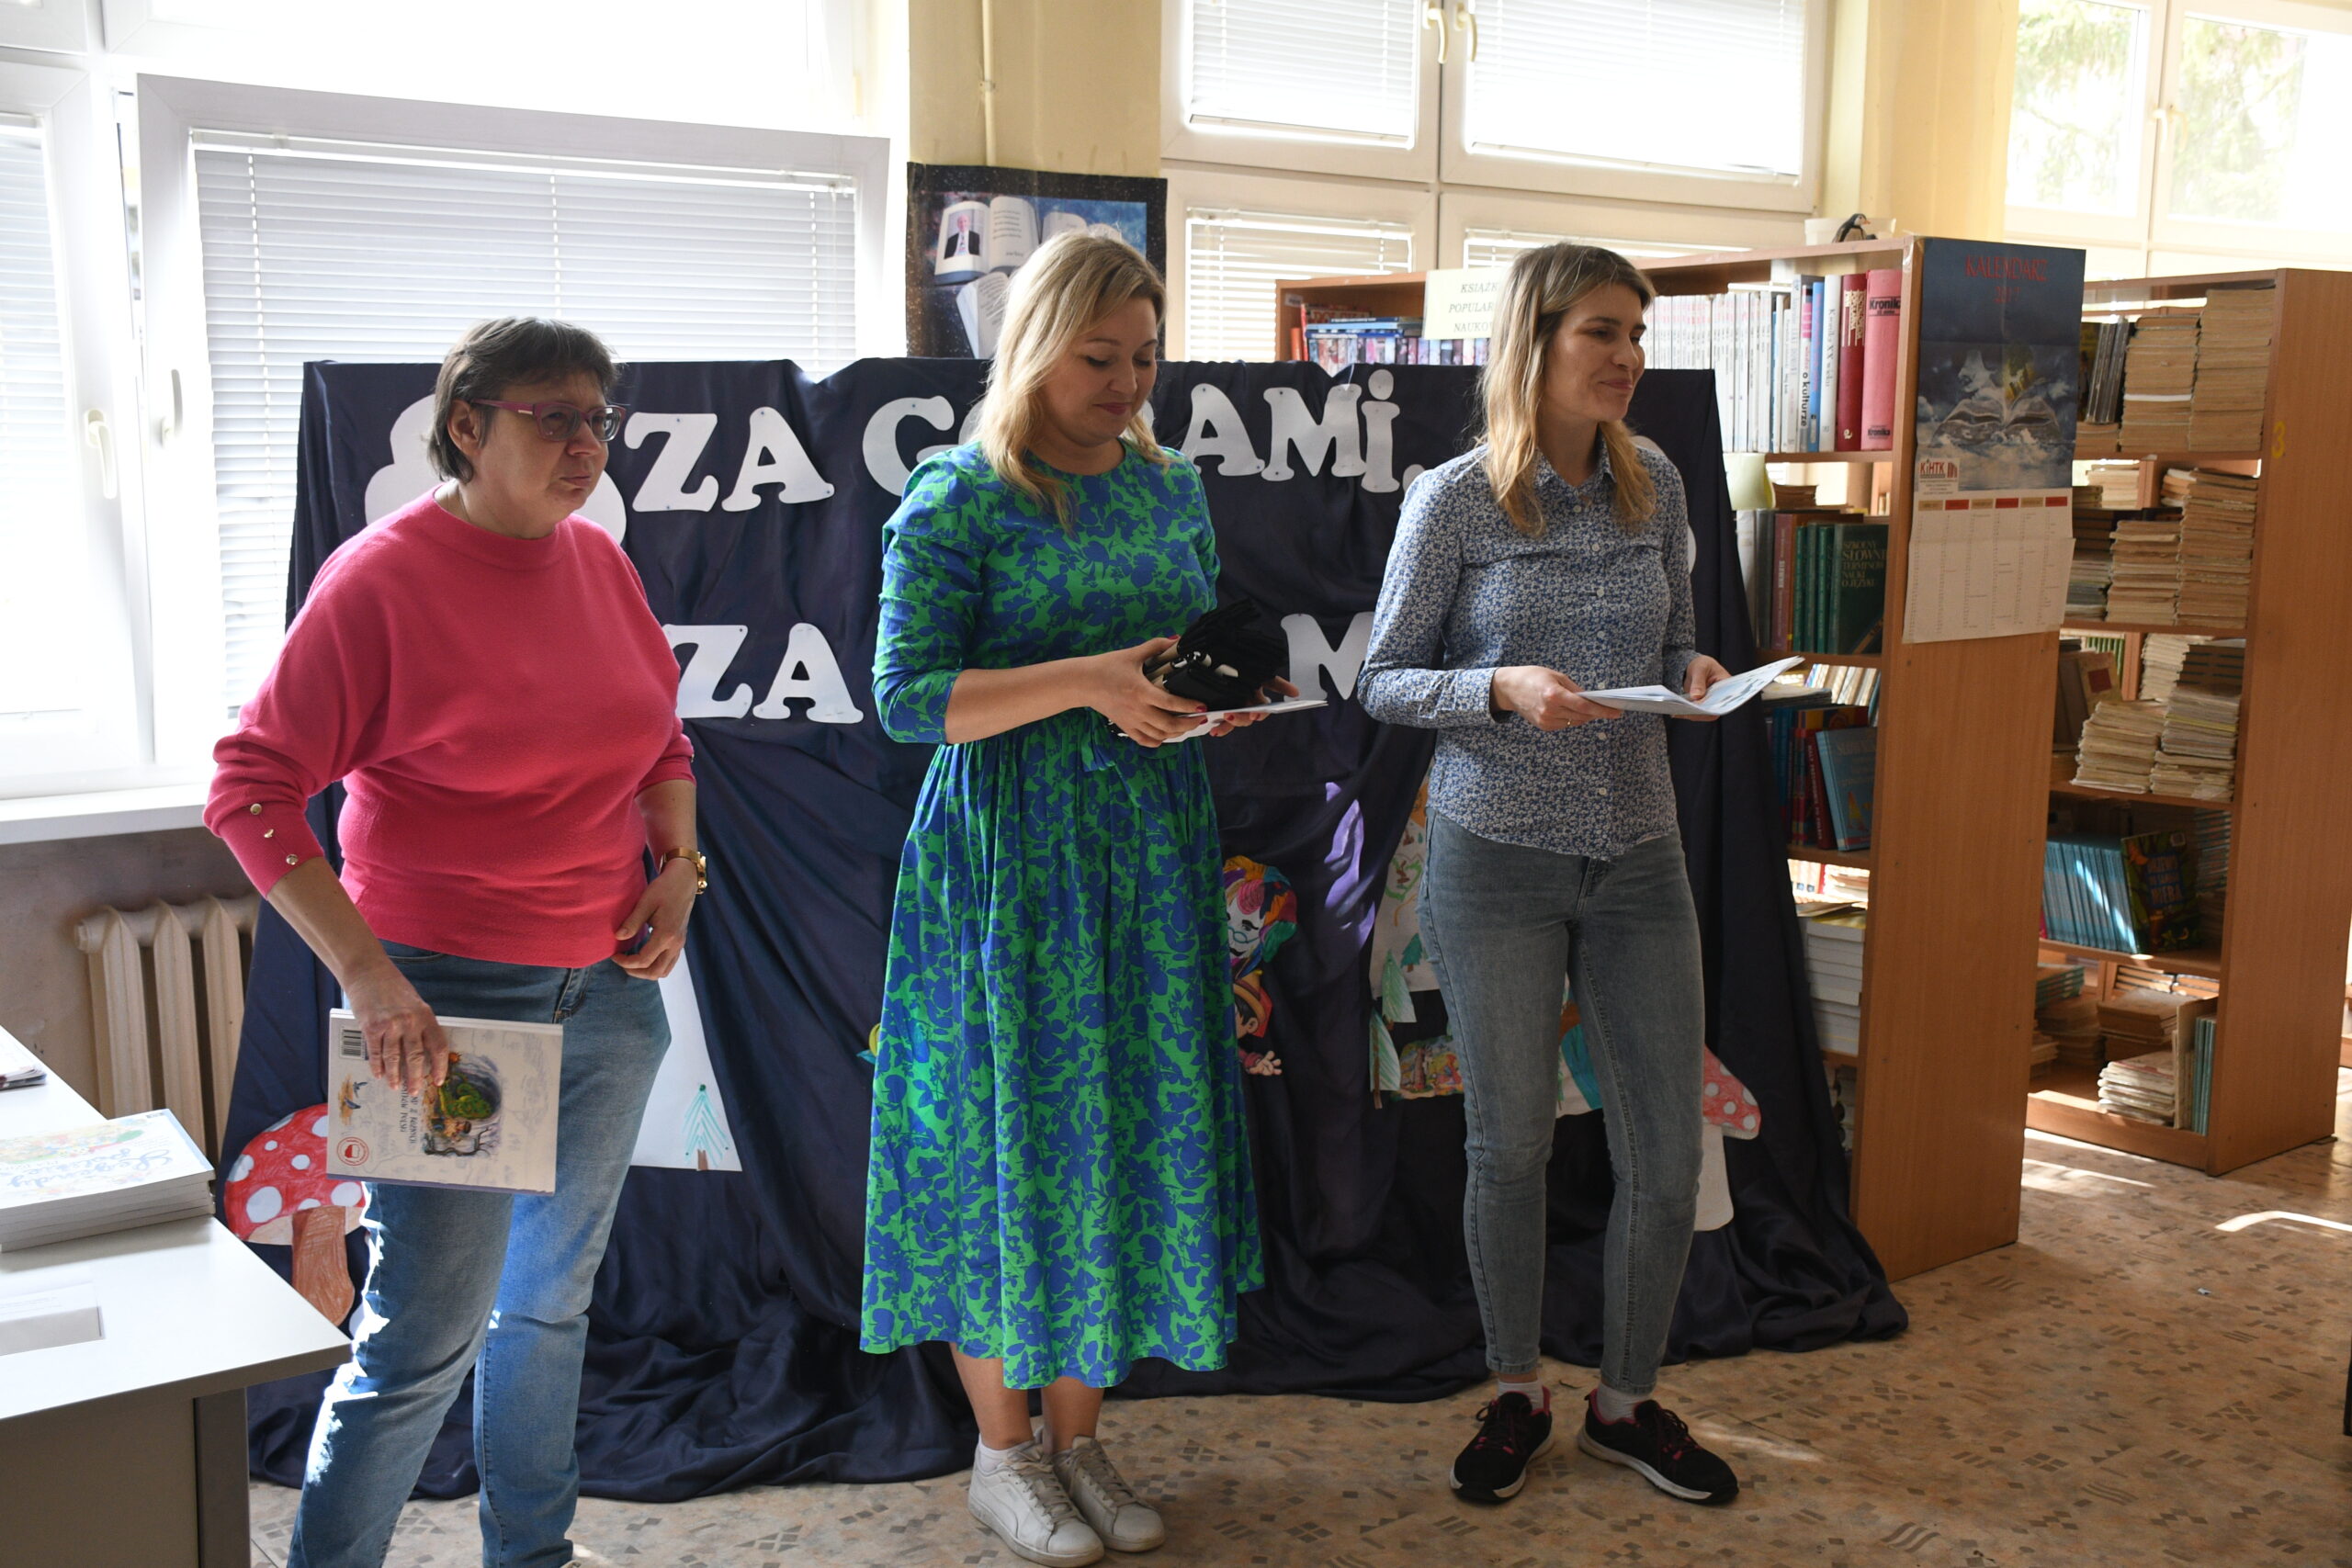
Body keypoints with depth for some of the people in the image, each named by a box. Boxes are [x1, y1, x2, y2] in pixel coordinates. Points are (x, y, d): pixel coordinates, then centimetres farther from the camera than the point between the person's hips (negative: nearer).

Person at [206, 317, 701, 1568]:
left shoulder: (599, 560, 5)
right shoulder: (380, 578, -14)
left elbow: (660, 738, 19)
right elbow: (250, 786, -16)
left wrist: (679, 865, 3)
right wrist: (366, 974, -22)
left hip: (611, 986, 6)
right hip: (450, 997, -6)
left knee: (553, 1296, 19)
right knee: (426, 1333, -4)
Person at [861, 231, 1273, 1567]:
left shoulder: (1172, 486, 10)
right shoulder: (958, 498, -8)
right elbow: (907, 696, -14)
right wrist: (1082, 682, -24)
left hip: (1154, 847, 6)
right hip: (1008, 854, -6)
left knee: (1136, 1127, 9)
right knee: (1008, 1133, 3)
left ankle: (1079, 1433, 25)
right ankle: (1003, 1448, 21)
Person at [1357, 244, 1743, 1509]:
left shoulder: (1654, 488, 4)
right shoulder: (1454, 500, -7)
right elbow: (1384, 681, -4)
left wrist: (1698, 677, -8)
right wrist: (1506, 690, -21)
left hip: (1638, 857, 4)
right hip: (1497, 858, -3)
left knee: (1667, 1154, 4)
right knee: (1510, 1142, 8)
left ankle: (1627, 1403, 27)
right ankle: (1515, 1394, 30)